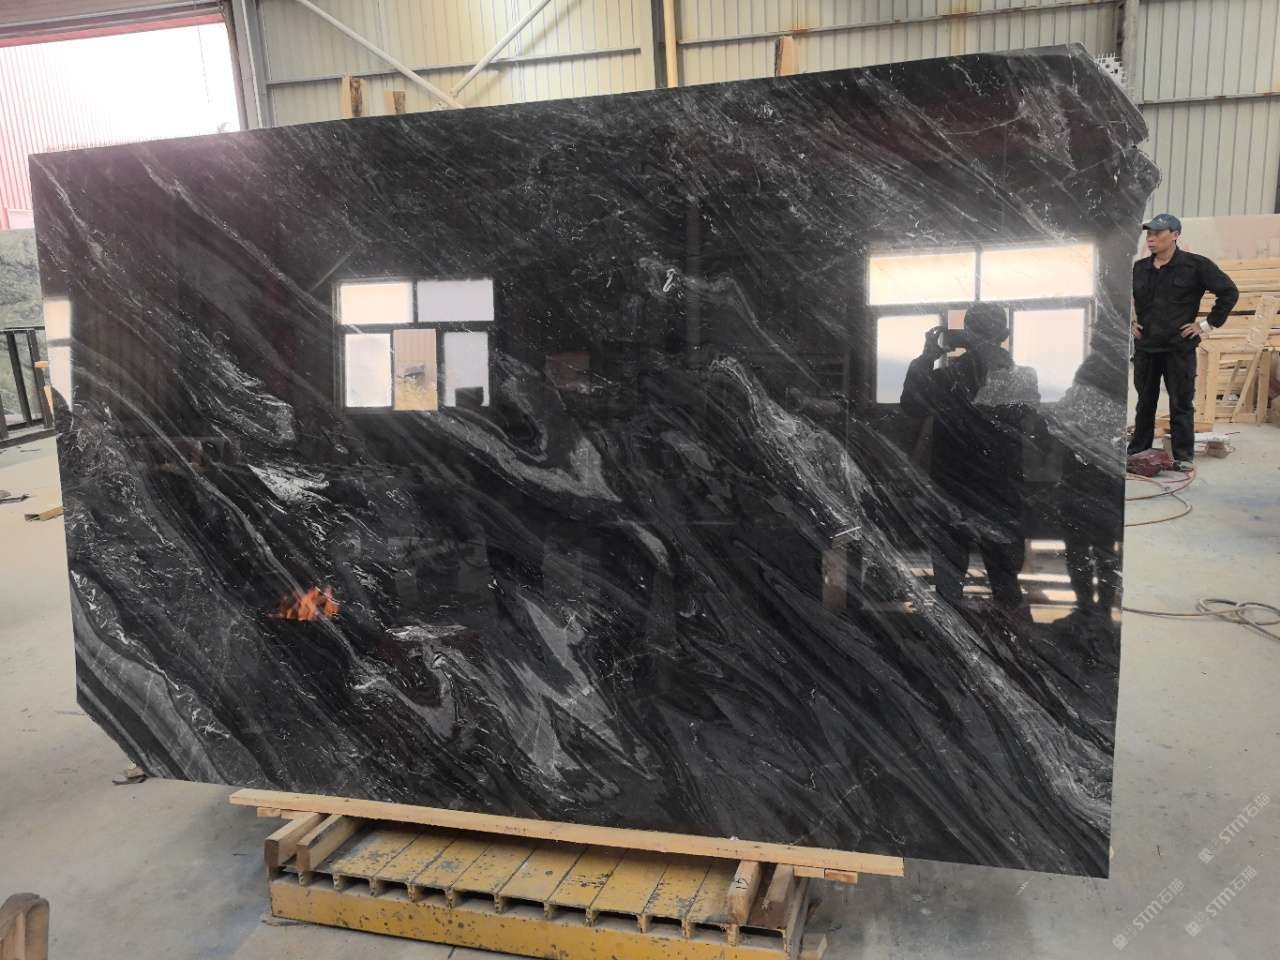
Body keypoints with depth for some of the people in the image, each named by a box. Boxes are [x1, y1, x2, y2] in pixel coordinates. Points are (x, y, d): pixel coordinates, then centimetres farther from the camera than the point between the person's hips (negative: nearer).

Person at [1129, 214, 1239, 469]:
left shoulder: (1196, 265, -6)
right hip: (1145, 347, 4)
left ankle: (1184, 455, 8)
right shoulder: (1139, 268, 7)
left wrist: (1208, 324, -6)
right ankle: (1138, 449, 22)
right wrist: (1129, 322, 14)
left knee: (1181, 403, 1)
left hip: (1179, 348, -4)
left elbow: (1229, 292, -3)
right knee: (1145, 401, 12)